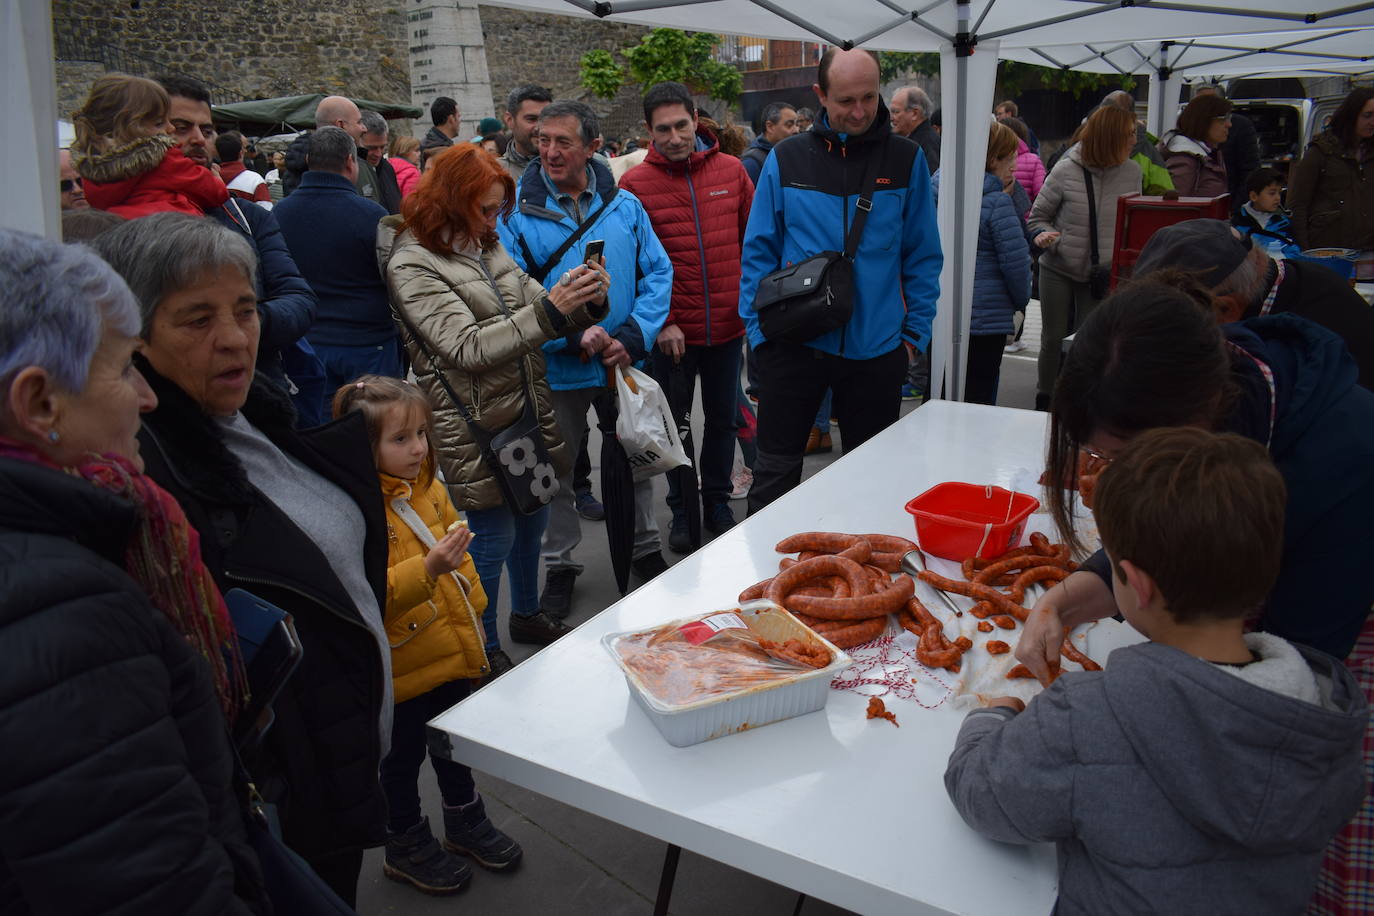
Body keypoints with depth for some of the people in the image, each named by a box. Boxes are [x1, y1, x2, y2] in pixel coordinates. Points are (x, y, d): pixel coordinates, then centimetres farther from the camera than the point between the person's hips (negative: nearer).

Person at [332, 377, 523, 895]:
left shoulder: (427, 488, 1)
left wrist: (472, 610, 16)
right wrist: (427, 569, -40)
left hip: (449, 653, 7)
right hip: (402, 667, -7)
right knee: (402, 758, 15)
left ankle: (465, 821, 46)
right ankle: (405, 845, 37)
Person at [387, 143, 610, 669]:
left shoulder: (487, 247, 10)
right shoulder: (413, 265, -14)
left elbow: (536, 308, 13)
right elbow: (468, 349, -23)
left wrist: (585, 303, -9)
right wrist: (550, 310, -30)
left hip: (525, 411, 8)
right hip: (474, 429, -7)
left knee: (531, 517, 19)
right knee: (493, 536, 2)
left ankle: (527, 614, 42)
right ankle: (484, 651, 22)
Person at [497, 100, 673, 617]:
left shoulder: (624, 205, -1)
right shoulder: (518, 214, -9)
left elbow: (658, 273, -1)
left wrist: (635, 335, -16)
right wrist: (571, 335, -25)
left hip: (623, 363, 2)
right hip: (557, 370, -2)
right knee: (557, 472, 12)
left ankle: (645, 550, 39)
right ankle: (559, 566, 31)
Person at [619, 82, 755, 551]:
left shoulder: (731, 170, 1)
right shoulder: (635, 183, -6)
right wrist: (659, 321, -11)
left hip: (727, 324, 2)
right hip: (672, 331, -2)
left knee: (721, 419, 15)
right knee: (674, 423, 12)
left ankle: (717, 502, 34)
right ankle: (681, 510, 29)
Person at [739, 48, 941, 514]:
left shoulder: (905, 159, 2)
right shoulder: (786, 158, 1)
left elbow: (923, 255, 5)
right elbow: (759, 250, 3)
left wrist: (915, 331, -1)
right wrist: (759, 328, -4)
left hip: (876, 348, 1)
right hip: (794, 344, 0)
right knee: (775, 469, 7)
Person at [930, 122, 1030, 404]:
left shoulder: (935, 188, 5)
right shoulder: (997, 201, -14)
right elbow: (1015, 261, -13)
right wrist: (1021, 301, 4)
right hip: (984, 316, -7)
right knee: (978, 399, 1)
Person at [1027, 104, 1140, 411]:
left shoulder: (1132, 172, -2)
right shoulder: (1066, 170, -11)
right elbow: (1037, 217, -2)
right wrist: (1046, 237, -24)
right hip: (1058, 270, -1)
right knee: (1054, 339, 10)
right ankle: (1045, 400, 27)